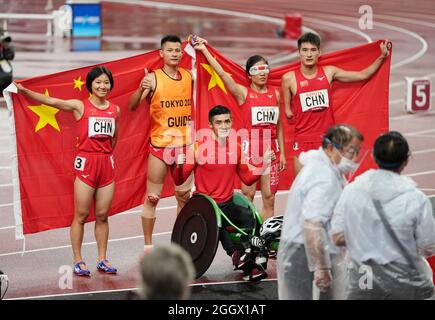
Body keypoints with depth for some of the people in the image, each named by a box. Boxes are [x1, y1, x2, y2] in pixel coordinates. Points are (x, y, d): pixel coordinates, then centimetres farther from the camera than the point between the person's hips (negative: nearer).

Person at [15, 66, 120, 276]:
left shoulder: (115, 110, 10)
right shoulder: (80, 107, -2)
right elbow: (51, 101, -12)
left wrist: (107, 154, 13)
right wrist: (25, 91, -21)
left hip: (107, 163, 3)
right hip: (86, 162, -3)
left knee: (102, 215, 7)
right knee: (81, 215, -1)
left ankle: (102, 260, 14)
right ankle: (78, 261, 4)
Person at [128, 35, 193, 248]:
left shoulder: (189, 76, 5)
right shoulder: (153, 78, -9)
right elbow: (132, 106, -13)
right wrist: (141, 89, -35)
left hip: (184, 146, 5)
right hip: (159, 145, -5)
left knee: (184, 197, 12)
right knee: (152, 198, 0)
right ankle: (148, 245, 7)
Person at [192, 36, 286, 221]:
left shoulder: (275, 94, 10)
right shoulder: (243, 93, -1)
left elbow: (278, 125, 14)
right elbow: (221, 73, -10)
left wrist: (282, 152, 11)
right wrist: (204, 50, -10)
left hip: (271, 149, 3)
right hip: (250, 147, -3)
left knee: (269, 197, 3)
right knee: (247, 195, -4)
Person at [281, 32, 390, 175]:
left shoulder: (328, 72, 4)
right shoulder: (289, 78, -3)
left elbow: (363, 75, 9)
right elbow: (288, 111, 7)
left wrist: (382, 57, 5)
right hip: (303, 140, -2)